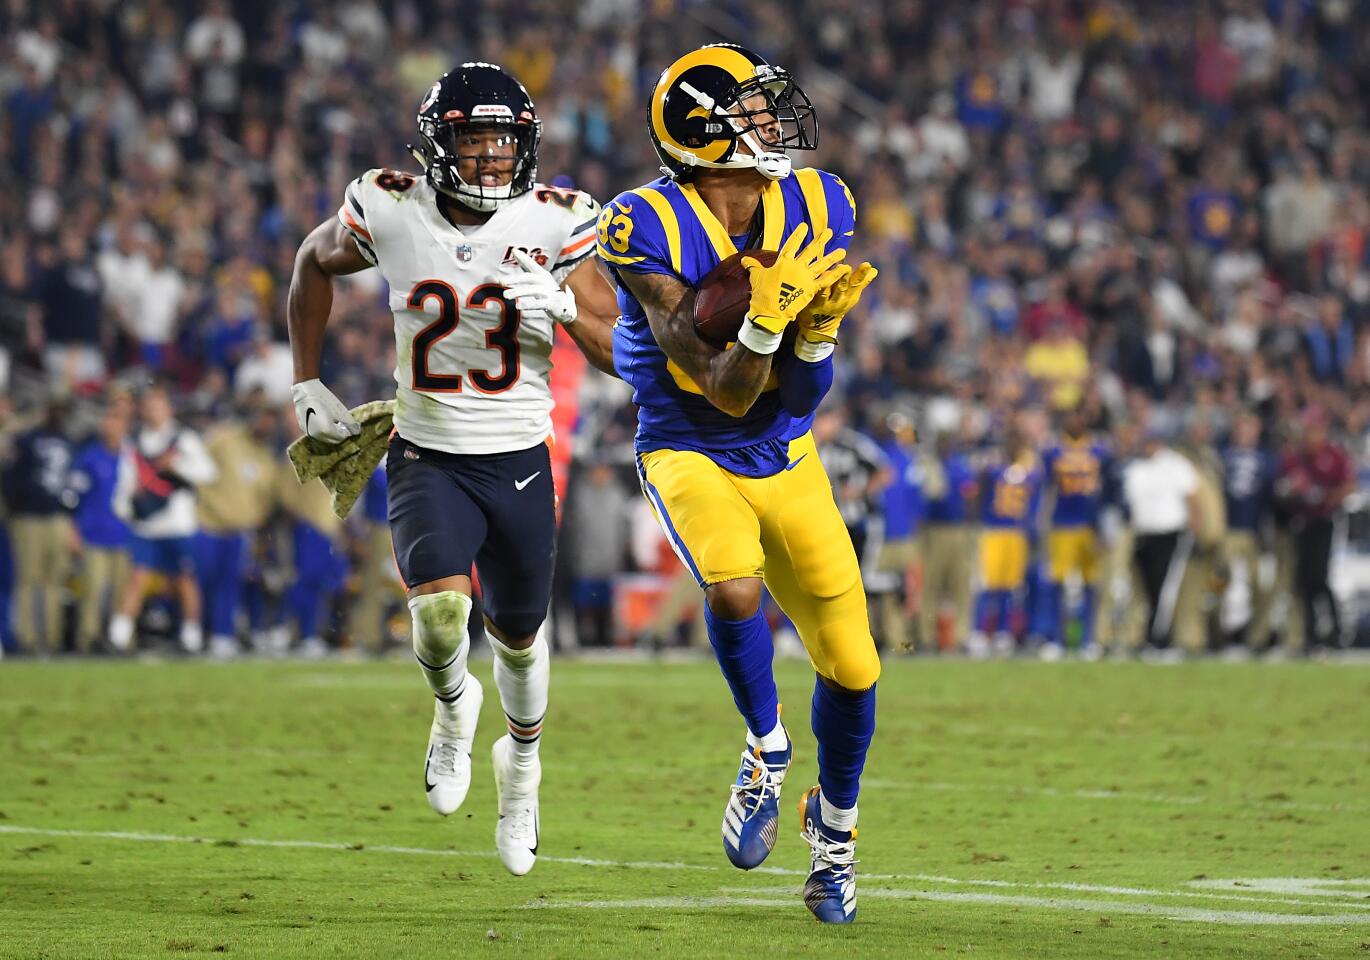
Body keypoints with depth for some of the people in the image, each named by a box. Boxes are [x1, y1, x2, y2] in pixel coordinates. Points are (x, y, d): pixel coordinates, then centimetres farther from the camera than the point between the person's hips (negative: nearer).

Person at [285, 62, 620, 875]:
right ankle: (453, 708, 11)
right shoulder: (389, 211, -11)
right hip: (428, 460, -1)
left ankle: (522, 759, 49)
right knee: (441, 609, -25)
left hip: (520, 463, 1)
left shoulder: (554, 222, -11)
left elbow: (619, 352, -7)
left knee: (518, 636, 17)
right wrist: (308, 386, 10)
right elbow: (316, 264, 11)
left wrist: (566, 307, -27)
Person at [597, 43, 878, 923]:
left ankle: (835, 826, 31)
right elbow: (727, 393, -23)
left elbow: (799, 398, -8)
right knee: (733, 589, -33)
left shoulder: (814, 211, -8)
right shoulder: (652, 232, -21)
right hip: (691, 454, -4)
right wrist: (768, 314, -38)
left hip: (784, 457, 4)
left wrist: (820, 325, -26)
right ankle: (766, 750, -4)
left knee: (852, 666, 2)